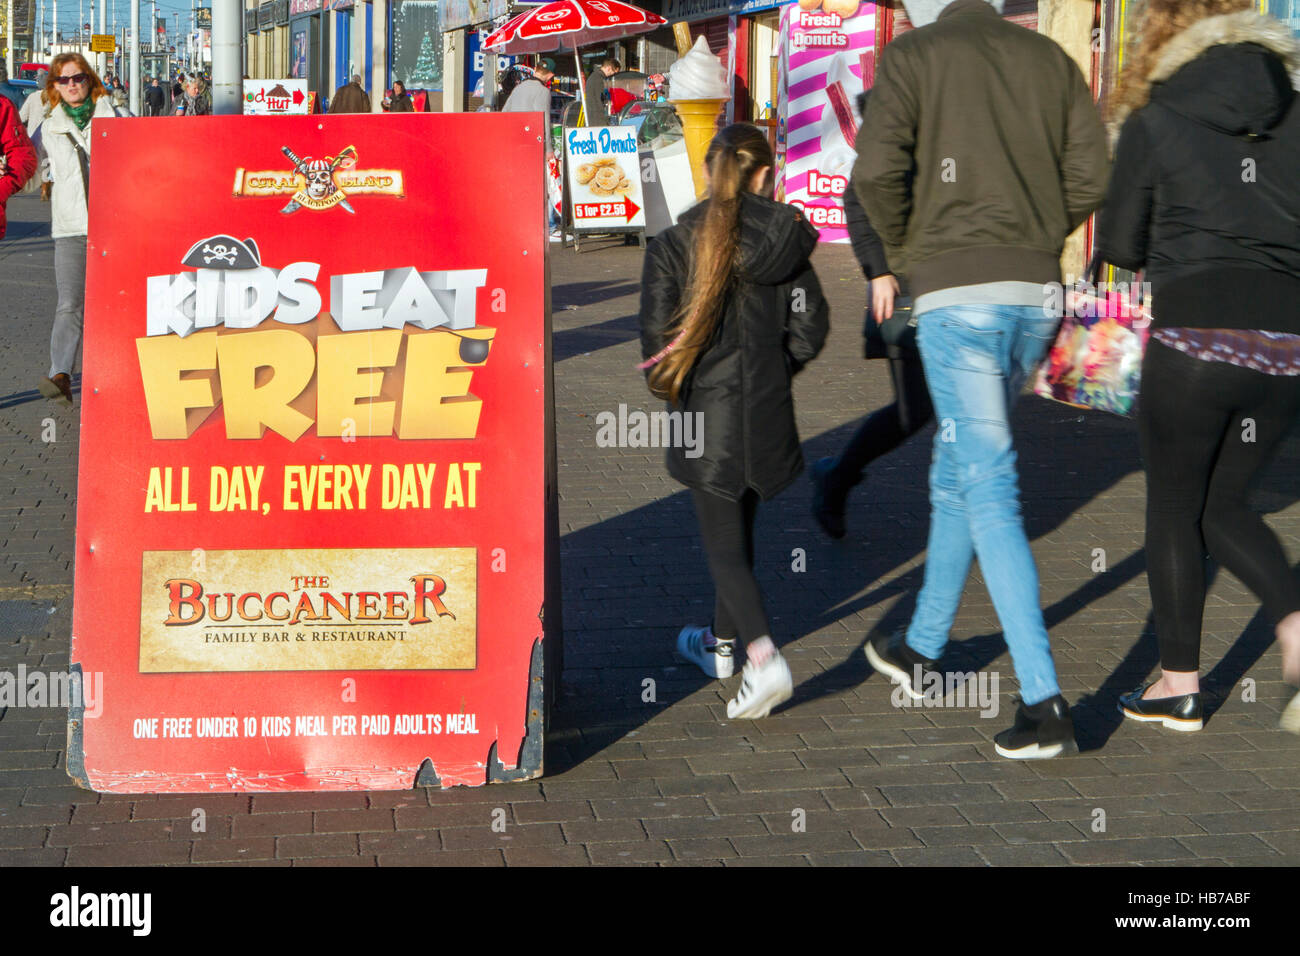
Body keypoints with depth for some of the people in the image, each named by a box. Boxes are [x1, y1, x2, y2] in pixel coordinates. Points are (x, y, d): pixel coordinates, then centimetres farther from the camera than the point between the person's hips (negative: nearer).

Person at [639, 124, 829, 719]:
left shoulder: (675, 245, -9)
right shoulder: (785, 239, -2)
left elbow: (657, 339, -11)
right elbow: (809, 329, -2)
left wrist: (673, 393, 7)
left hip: (704, 415, -3)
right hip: (766, 413, 3)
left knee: (723, 545, 0)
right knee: (738, 529, 21)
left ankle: (763, 658, -17)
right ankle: (722, 644, 35)